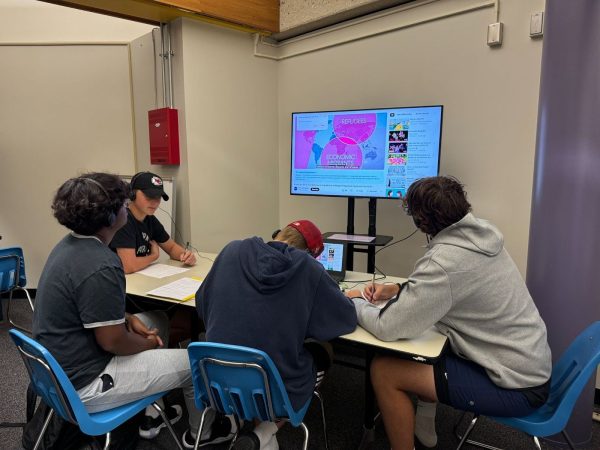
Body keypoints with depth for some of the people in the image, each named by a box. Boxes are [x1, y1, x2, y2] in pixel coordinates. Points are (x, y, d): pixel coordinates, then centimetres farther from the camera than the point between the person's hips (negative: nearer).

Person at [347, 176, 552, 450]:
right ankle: (424, 423, 35)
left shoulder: (445, 261, -28)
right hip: (532, 363, 9)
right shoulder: (481, 235, -3)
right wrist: (399, 289, 4)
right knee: (425, 337, 22)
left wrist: (357, 302, -5)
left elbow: (387, 328, -24)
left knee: (383, 371, -9)